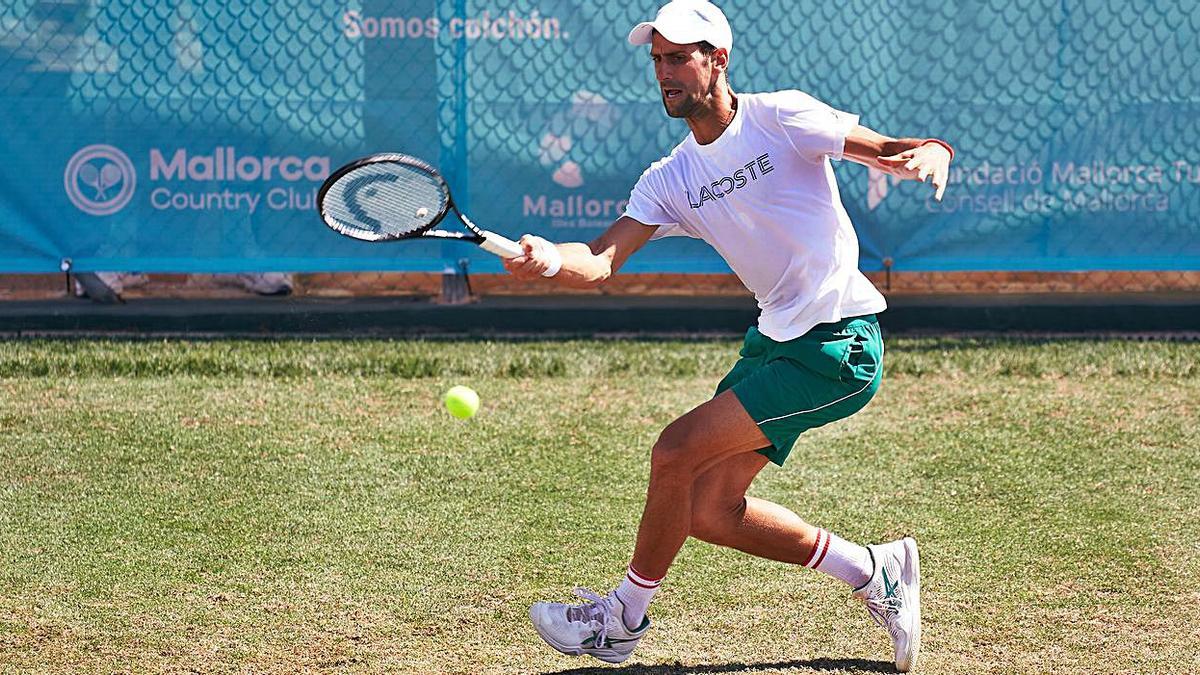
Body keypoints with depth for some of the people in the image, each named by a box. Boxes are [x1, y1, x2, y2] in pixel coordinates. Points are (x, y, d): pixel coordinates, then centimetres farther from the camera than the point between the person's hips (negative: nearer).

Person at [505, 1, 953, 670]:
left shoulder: (782, 118, -10)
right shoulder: (670, 181, 6)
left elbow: (888, 150, -8)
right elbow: (601, 259, -7)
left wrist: (928, 154, -32)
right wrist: (549, 260, -29)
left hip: (838, 346, -8)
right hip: (776, 336, 8)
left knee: (677, 451, -14)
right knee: (709, 510, 4)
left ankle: (624, 617, 5)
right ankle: (874, 571, 20)